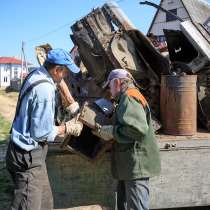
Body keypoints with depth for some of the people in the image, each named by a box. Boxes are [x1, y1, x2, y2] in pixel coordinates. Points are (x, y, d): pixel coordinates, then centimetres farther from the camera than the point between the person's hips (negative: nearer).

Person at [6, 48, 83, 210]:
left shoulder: (36, 75, 4)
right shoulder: (44, 89, -25)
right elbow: (42, 133, -21)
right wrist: (67, 128, -7)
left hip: (25, 151, 10)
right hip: (28, 156, -10)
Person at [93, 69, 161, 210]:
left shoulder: (129, 97, -15)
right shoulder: (127, 98, 18)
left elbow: (138, 129, -28)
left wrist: (111, 131, -18)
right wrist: (107, 130, 8)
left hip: (136, 165, -11)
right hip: (130, 166, 11)